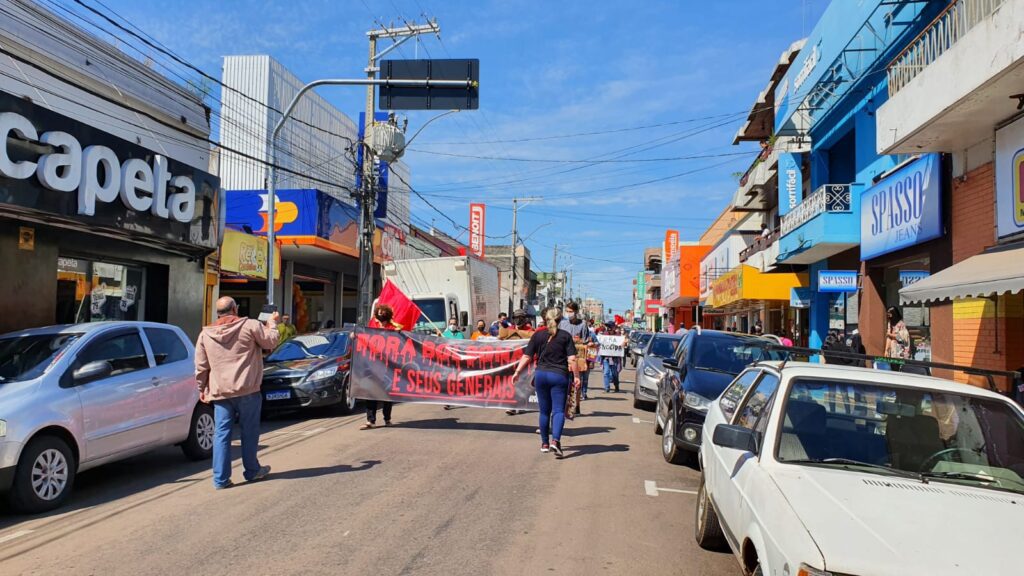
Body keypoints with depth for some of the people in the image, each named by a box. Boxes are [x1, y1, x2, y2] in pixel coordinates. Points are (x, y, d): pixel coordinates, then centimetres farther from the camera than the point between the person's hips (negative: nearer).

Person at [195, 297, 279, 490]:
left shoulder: (205, 334, 7)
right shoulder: (250, 325, -5)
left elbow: (201, 366, 9)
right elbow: (272, 341, 3)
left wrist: (202, 389, 20)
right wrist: (272, 323, 20)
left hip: (220, 392, 3)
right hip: (247, 389, -3)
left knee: (221, 435, 5)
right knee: (249, 432, 11)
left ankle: (221, 479, 4)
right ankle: (252, 471, 23)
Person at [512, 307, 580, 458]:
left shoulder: (538, 335, 4)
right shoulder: (565, 336, 0)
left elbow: (527, 357, 0)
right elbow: (572, 359, -7)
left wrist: (517, 372, 6)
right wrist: (576, 376, -1)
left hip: (541, 374, 2)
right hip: (559, 375, -2)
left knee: (544, 411, 13)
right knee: (558, 410, -2)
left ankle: (545, 443, 22)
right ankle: (555, 440, -22)